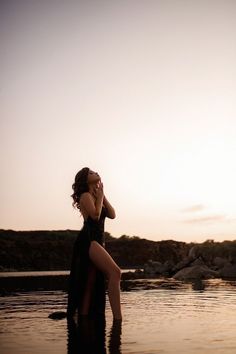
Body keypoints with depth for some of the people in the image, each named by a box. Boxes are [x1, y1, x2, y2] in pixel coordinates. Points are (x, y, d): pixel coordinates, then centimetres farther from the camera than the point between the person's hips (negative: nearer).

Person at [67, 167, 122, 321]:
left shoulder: (97, 198, 26)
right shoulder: (85, 196, 0)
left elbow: (112, 214, 15)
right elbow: (95, 215, -14)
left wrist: (103, 196, 11)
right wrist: (100, 196, -1)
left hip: (97, 242, 10)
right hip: (88, 240, -10)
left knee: (90, 285, 6)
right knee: (115, 272, -25)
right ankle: (118, 318, -33)